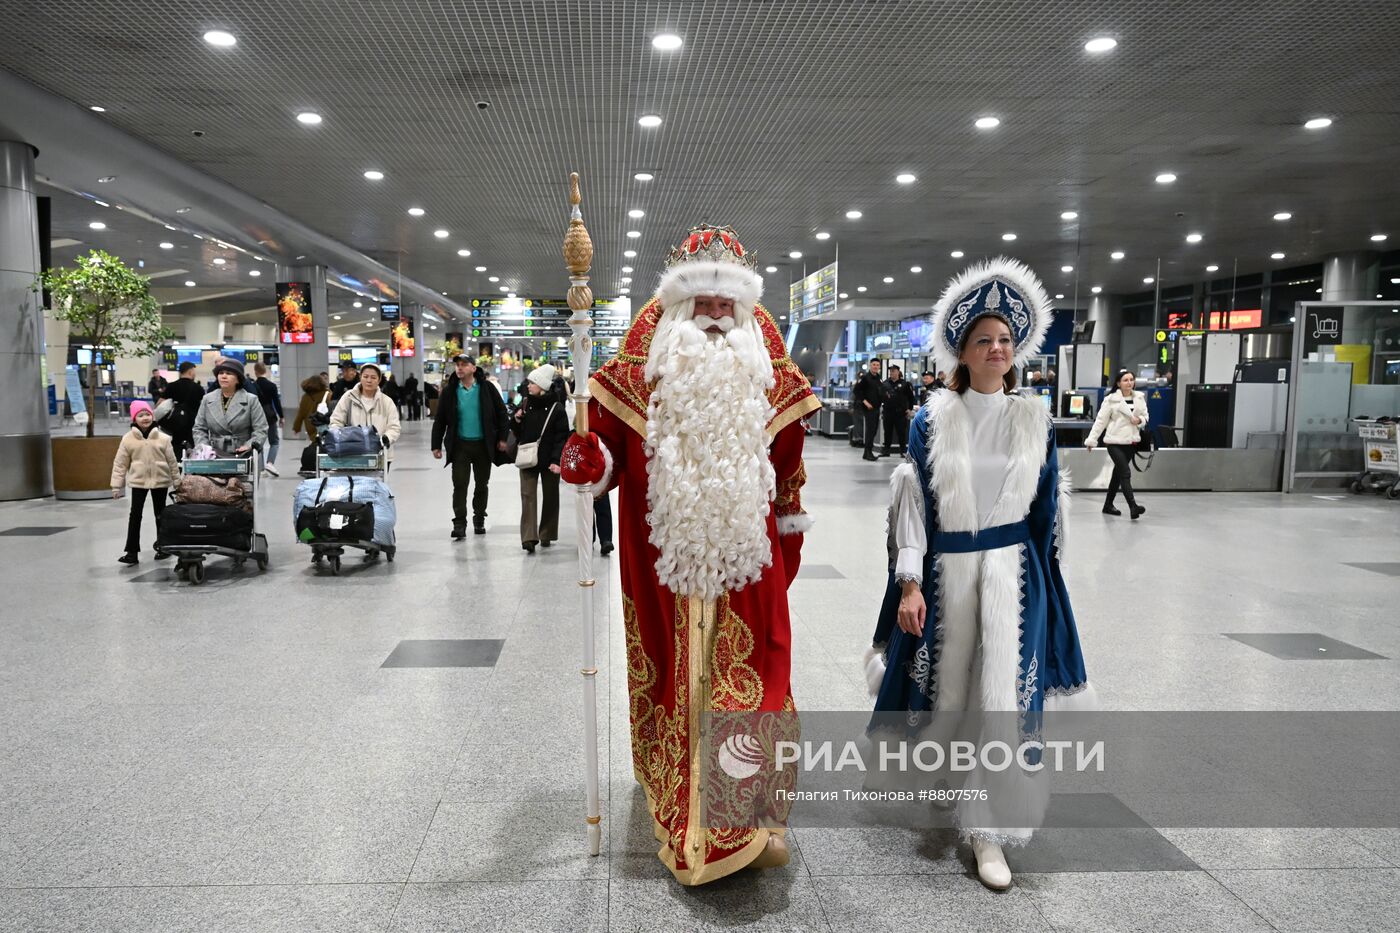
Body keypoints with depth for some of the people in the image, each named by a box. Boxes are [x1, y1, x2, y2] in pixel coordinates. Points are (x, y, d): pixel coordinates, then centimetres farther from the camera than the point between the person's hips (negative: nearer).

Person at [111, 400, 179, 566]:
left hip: (160, 481, 1)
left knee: (160, 514, 13)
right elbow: (120, 463, 0)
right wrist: (116, 485, -2)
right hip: (138, 481, 0)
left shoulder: (163, 438, -4)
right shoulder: (128, 438, -4)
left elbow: (172, 461, 2)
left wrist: (177, 482, 4)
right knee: (135, 515, -4)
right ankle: (131, 551, -2)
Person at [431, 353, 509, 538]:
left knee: (482, 485, 12)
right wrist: (436, 445, 2)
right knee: (460, 485, -4)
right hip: (460, 445, 0)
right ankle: (459, 524, 0)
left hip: (484, 445, 0)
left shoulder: (487, 388, -3)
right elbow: (440, 420, 4)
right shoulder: (449, 391, 0)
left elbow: (501, 413, 1)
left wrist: (502, 437, -4)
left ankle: (479, 520, 27)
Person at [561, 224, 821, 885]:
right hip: (665, 566, 0)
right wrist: (588, 461, -23)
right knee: (675, 682, 10)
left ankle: (753, 816, 15)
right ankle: (680, 810, 30)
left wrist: (789, 543, 14)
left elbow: (788, 472, 12)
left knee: (752, 681, 1)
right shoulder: (643, 375, -1)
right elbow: (609, 450, 0)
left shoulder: (769, 382, 5)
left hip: (747, 563, 1)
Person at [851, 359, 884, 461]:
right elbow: (856, 390, -14)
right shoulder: (865, 378, -9)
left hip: (876, 408, 8)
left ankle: (867, 452, 20)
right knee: (870, 429, -11)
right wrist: (865, 402, -18)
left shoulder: (878, 378, 14)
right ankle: (868, 452, -7)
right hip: (868, 408, -8)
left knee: (874, 430, 11)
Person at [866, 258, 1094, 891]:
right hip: (945, 566, 0)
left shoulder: (1033, 418, 2)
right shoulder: (933, 420, -4)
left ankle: (988, 829, 7)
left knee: (1005, 696, -4)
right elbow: (911, 500, -5)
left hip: (1012, 570, 1)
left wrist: (1044, 577, 9)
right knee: (943, 684, 14)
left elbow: (1047, 506, 7)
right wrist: (909, 583, -11)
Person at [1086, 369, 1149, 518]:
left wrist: (1140, 420, -11)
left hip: (1131, 442, 5)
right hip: (1115, 442, -5)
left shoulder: (1139, 398, 4)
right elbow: (1101, 420, -8)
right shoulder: (1111, 399, -9)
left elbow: (1145, 416, 13)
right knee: (1125, 473, -13)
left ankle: (1108, 505, 25)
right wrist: (1092, 439, -9)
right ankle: (1133, 506, -19)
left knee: (1118, 473, 14)